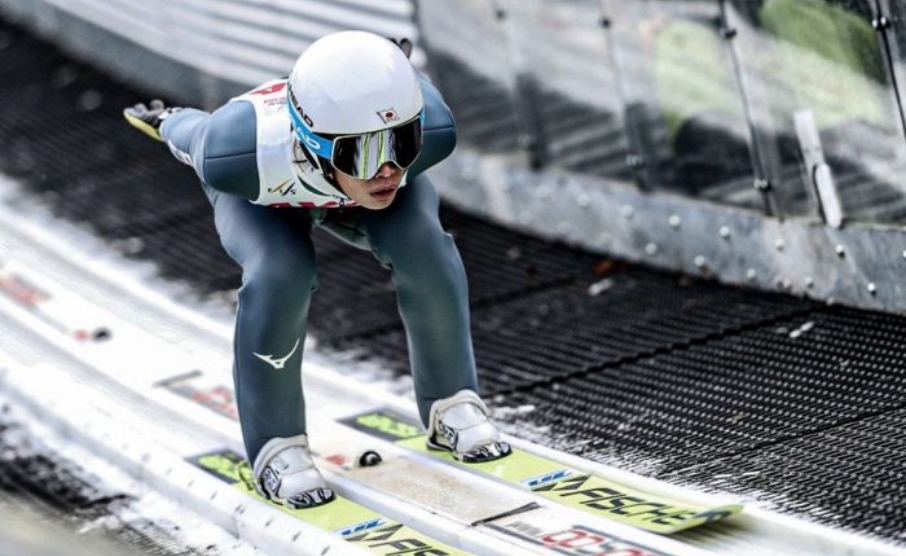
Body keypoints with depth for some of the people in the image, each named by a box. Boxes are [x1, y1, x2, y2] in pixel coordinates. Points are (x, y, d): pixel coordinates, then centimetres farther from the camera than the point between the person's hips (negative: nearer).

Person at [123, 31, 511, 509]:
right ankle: (276, 447, -8)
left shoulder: (432, 127, -42)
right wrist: (170, 123, 1)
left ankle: (451, 405, -1)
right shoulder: (242, 154, -47)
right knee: (279, 275, -29)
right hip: (264, 192, -2)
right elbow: (195, 134, -22)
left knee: (421, 246, -24)